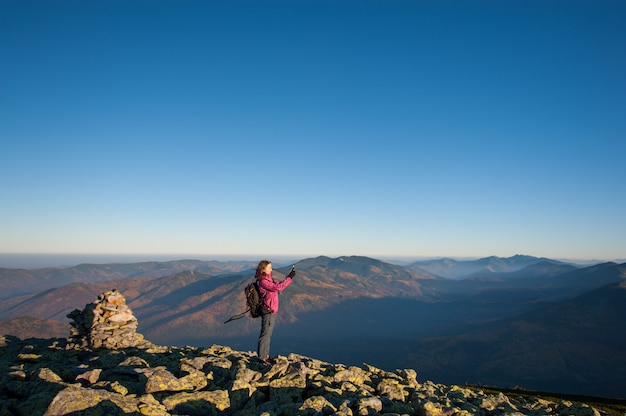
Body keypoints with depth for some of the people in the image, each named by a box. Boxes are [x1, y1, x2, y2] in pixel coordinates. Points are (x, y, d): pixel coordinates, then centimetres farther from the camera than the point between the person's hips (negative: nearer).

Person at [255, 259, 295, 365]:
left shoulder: (268, 279, 10)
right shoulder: (263, 282, -21)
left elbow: (279, 284, 15)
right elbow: (278, 288, -28)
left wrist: (289, 277, 3)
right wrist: (289, 277, -24)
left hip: (272, 311, 10)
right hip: (268, 311, -10)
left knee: (268, 334, 17)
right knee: (265, 334, 0)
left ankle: (266, 355, 28)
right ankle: (262, 358, 10)